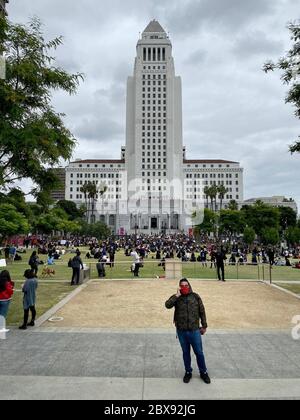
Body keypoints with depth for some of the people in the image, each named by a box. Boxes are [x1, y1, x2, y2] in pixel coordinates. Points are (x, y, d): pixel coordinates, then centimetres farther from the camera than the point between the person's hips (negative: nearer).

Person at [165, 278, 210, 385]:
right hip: (181, 331, 1)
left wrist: (204, 326, 5)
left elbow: (202, 311, 3)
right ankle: (188, 372, 35)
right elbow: (167, 305, -20)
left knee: (199, 352, 10)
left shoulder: (195, 296, -3)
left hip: (194, 330, 0)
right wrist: (177, 295, -23)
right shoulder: (176, 297, -3)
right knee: (186, 352, 16)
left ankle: (203, 372, 31)